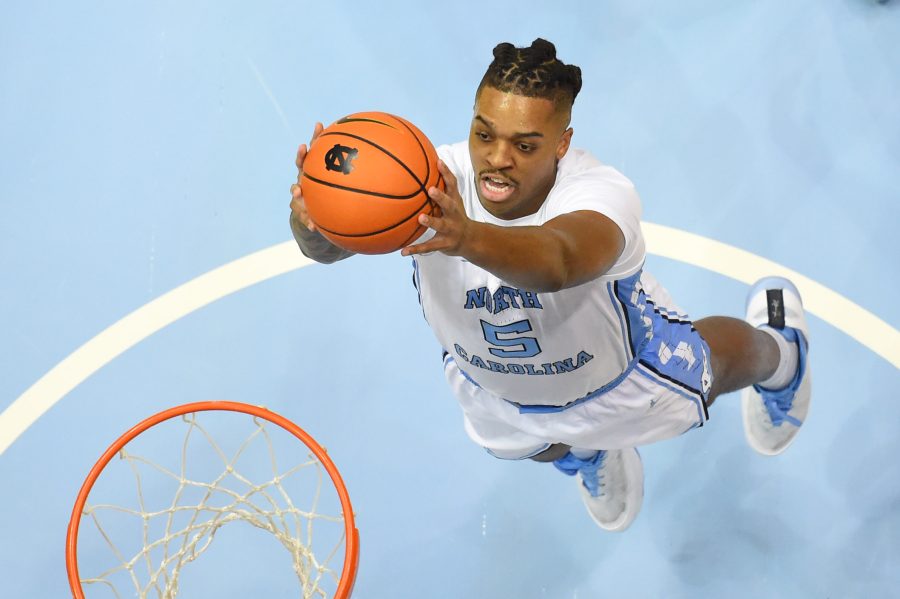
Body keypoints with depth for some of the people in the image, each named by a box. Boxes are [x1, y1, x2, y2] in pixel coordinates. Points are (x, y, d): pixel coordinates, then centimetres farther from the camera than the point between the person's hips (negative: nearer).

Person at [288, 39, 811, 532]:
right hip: (493, 391, 3)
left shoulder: (602, 194, -45)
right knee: (547, 448, 36)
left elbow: (557, 260, -68)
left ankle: (778, 353, 65)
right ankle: (587, 453, 73)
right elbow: (330, 245, -54)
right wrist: (314, 224, -78)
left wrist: (469, 238, -88)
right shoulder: (432, 184, -38)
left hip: (626, 381, -2)